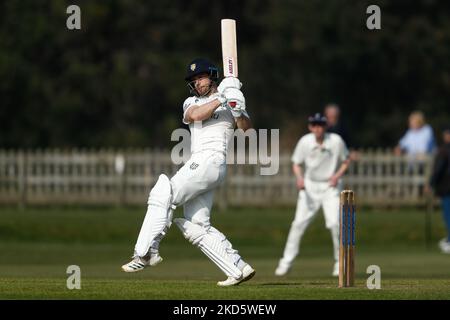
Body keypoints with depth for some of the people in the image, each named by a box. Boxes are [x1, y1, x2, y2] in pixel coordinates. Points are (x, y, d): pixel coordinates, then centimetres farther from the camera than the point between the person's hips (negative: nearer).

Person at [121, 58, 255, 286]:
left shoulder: (229, 102, 6)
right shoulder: (191, 102, 21)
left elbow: (247, 128, -9)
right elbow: (195, 115, -3)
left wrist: (239, 112, -29)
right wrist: (220, 98, -14)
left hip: (211, 161, -7)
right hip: (197, 164, 7)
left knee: (163, 195, -19)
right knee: (196, 227, 2)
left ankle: (146, 252, -25)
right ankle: (238, 269, 1)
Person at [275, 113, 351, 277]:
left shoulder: (336, 141, -12)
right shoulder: (305, 142, -9)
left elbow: (346, 161, 3)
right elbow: (296, 164, 0)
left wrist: (337, 175, -14)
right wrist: (299, 178, -20)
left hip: (330, 186, -1)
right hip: (310, 185, 1)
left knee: (334, 223, -15)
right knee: (299, 223, -4)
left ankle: (340, 262, 2)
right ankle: (286, 261, 6)